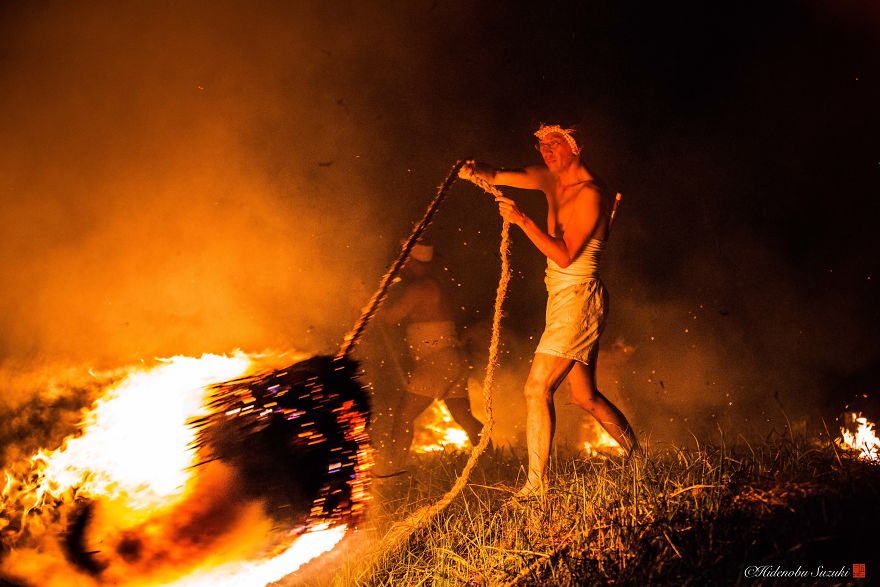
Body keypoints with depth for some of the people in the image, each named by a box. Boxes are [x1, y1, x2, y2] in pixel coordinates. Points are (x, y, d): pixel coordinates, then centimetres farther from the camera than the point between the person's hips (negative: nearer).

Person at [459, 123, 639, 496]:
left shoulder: (590, 193, -15)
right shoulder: (549, 178, 9)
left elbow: (564, 256, -20)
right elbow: (497, 176, 3)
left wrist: (522, 220, -25)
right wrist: (475, 170, -19)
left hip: (578, 297, -9)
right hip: (562, 297, 9)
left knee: (537, 389, -13)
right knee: (585, 396, 16)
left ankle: (536, 484, -7)